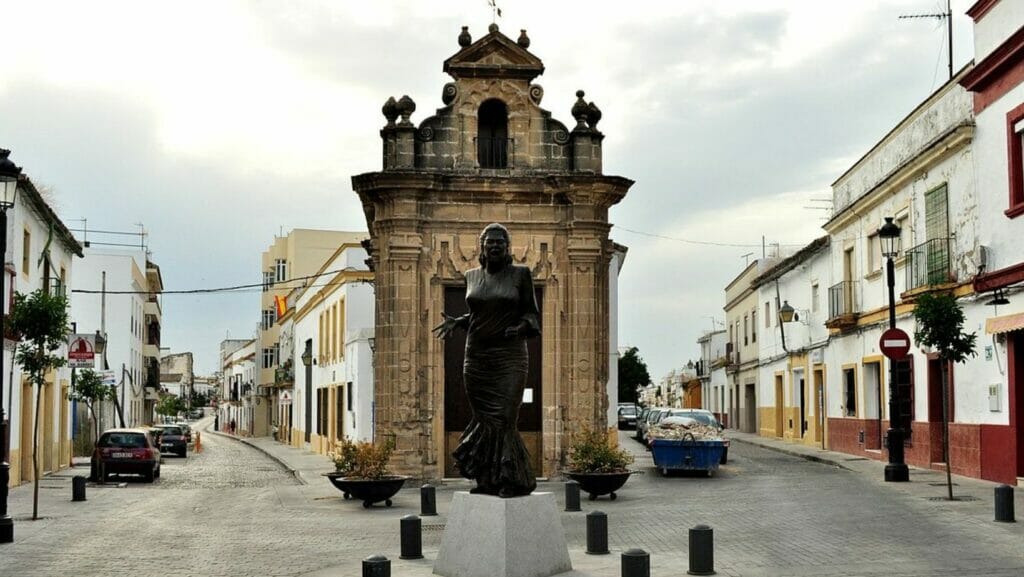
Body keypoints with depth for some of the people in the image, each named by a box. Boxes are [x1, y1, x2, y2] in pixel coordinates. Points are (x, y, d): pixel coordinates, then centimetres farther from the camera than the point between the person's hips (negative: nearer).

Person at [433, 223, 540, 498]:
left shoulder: (520, 274, 2)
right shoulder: (472, 276, 12)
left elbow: (532, 313, 3)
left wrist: (521, 326, -17)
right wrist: (456, 322, 5)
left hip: (509, 357, -4)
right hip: (477, 358, 4)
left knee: (503, 418, -10)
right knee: (485, 418, 2)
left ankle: (510, 481, -1)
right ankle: (489, 480, 9)